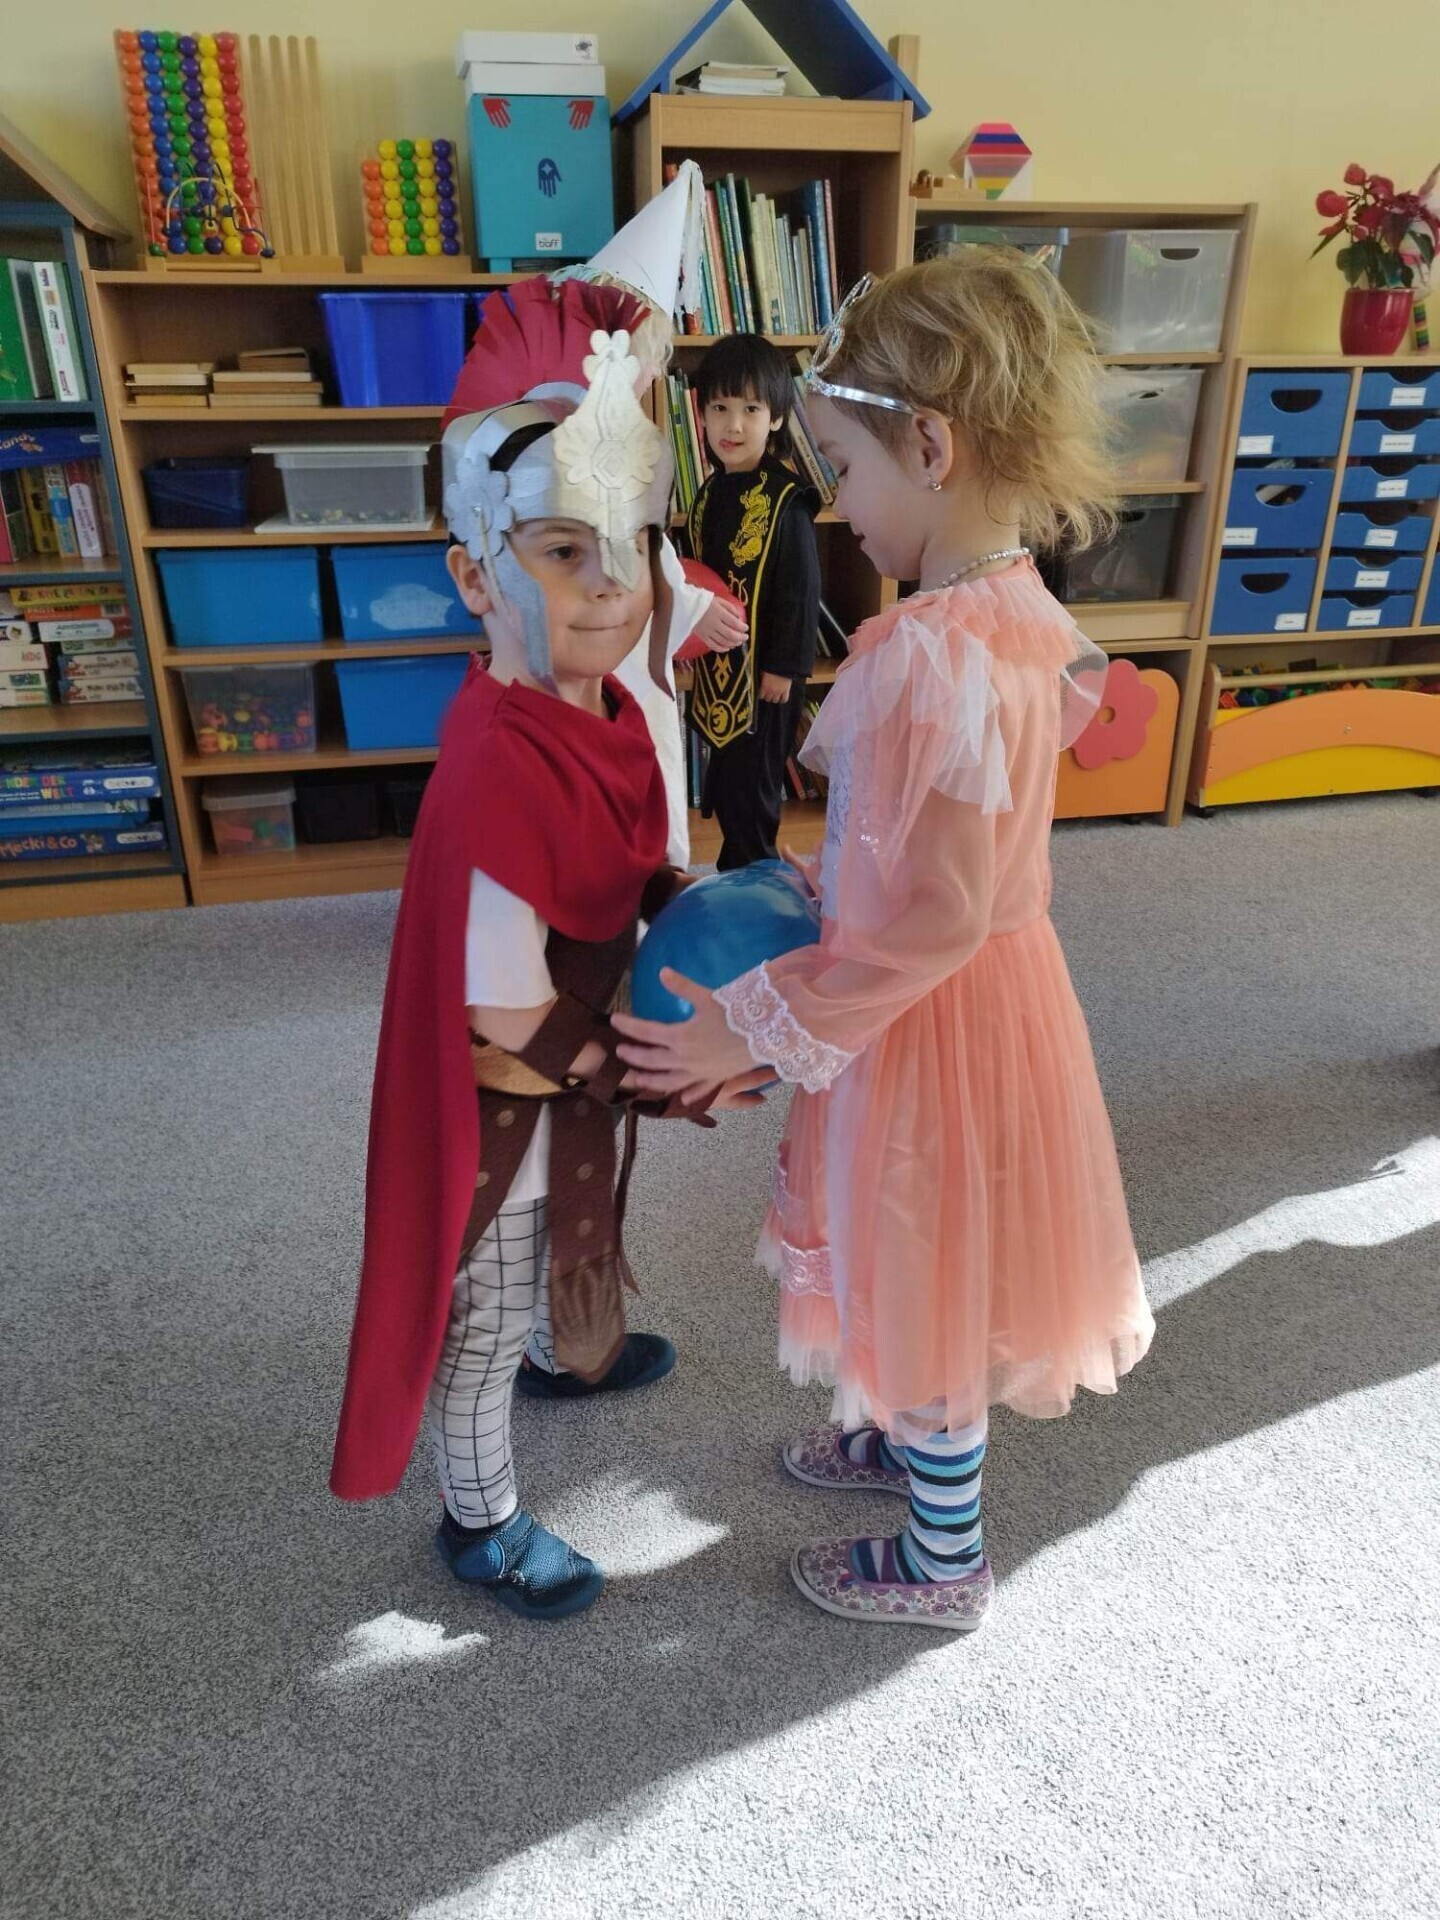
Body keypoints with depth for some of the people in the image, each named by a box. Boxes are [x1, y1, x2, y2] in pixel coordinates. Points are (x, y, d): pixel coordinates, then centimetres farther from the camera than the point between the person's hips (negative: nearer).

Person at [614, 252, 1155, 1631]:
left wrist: (758, 1026, -21)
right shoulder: (1017, 613, 1)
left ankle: (943, 1563, 40)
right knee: (919, 1264, 28)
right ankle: (911, 1438, 55)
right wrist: (818, 886, 7)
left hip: (932, 1016, -9)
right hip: (978, 987, 9)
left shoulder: (936, 654, -28)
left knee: (924, 1274, 13)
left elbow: (935, 919, -28)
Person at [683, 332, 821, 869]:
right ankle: (734, 872, 29)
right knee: (724, 777, 15)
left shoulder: (785, 499, -15)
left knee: (753, 779, 1)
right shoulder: (710, 493, 8)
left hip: (762, 666, -8)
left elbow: (802, 588, -16)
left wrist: (784, 667, -16)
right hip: (715, 661, 8)